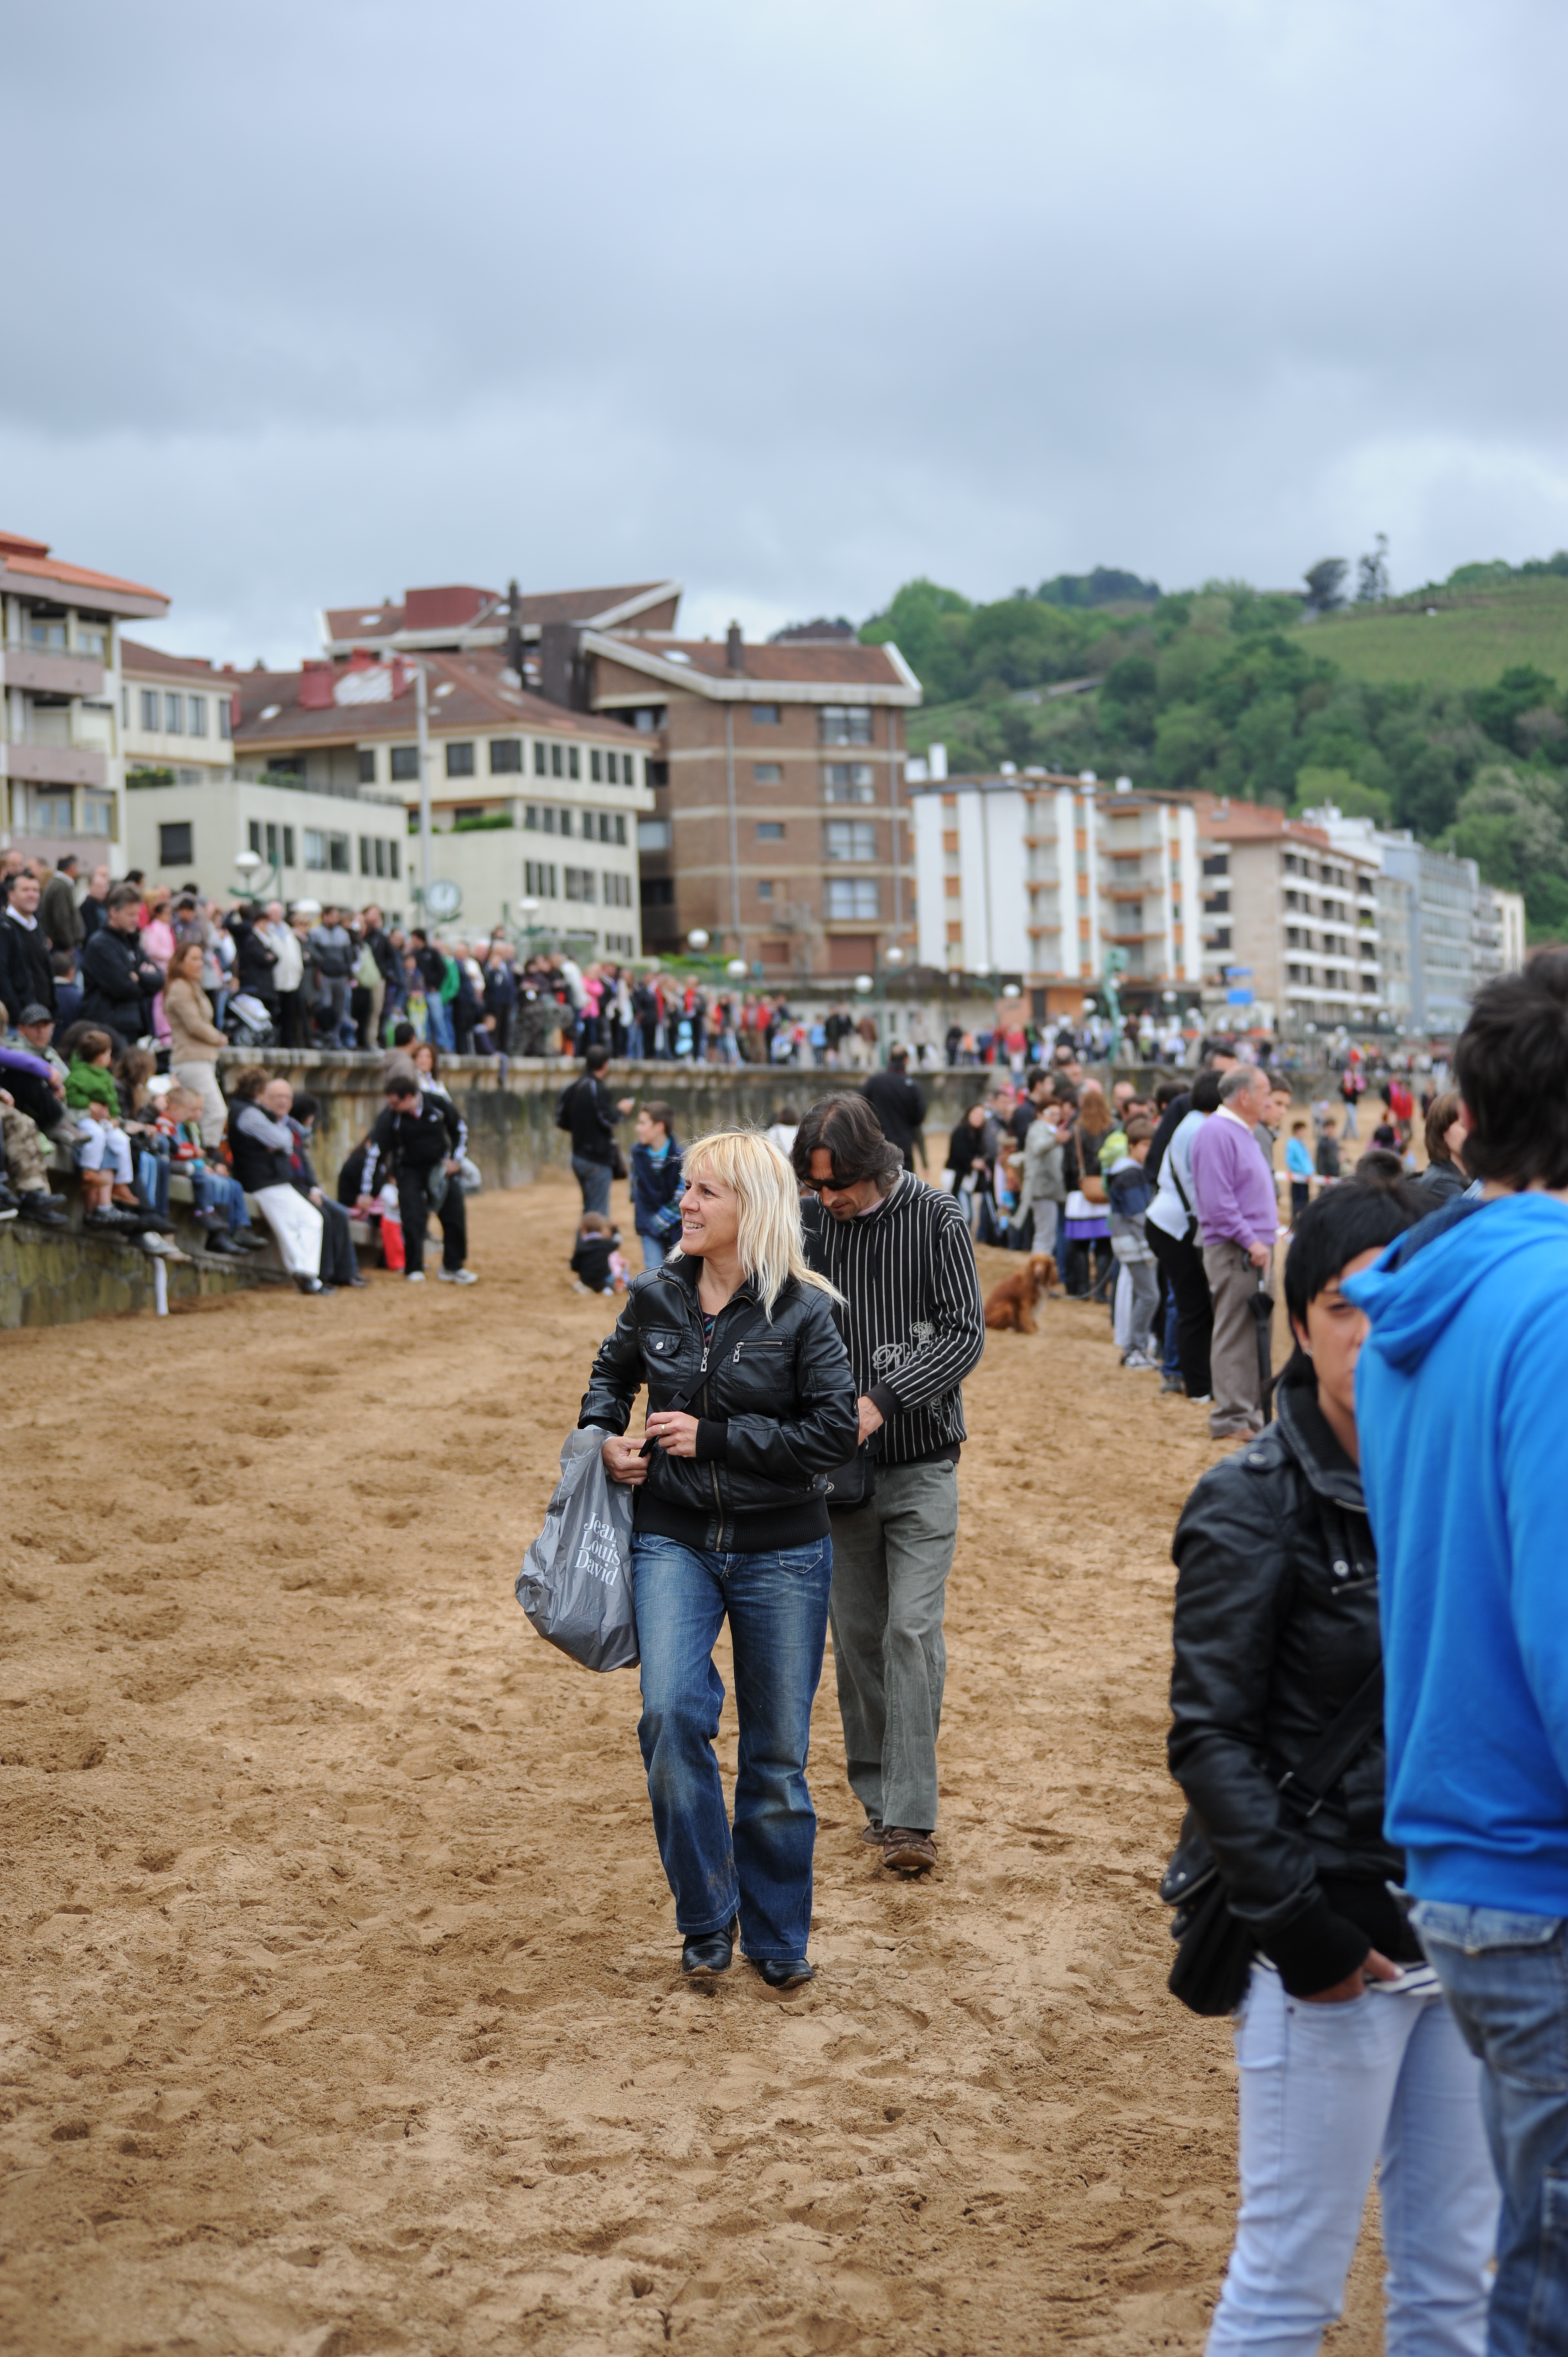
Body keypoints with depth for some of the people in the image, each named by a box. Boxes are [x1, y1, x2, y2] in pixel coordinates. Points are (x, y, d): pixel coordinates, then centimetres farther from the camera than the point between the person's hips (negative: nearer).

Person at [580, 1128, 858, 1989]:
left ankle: (778, 1937, 26)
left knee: (777, 1750, 7)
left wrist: (713, 1438, -16)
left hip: (781, 1552, -2)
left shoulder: (802, 1312, -9)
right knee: (671, 1714, -19)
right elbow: (613, 1370, 22)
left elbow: (834, 1432, -14)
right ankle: (708, 1917, 0)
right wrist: (604, 1434, 3)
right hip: (674, 1538, 2)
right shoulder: (657, 1297, 1)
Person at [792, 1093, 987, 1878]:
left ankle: (911, 1818, -7)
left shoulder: (936, 1219, -9)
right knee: (856, 1637, 8)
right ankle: (876, 1797, 20)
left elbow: (965, 1334, -12)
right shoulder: (810, 1223, -1)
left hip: (921, 1465, -3)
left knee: (912, 1631, -10)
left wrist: (881, 1400, -23)